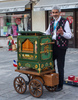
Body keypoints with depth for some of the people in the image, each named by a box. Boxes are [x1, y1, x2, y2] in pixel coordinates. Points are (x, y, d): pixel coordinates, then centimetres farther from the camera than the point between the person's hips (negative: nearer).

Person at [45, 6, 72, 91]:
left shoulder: (65, 22, -6)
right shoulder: (52, 22, 13)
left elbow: (69, 35, -12)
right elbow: (47, 32, 27)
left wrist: (62, 33, -31)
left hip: (61, 47, -6)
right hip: (52, 45, 7)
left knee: (60, 67, 1)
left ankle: (60, 85, 14)